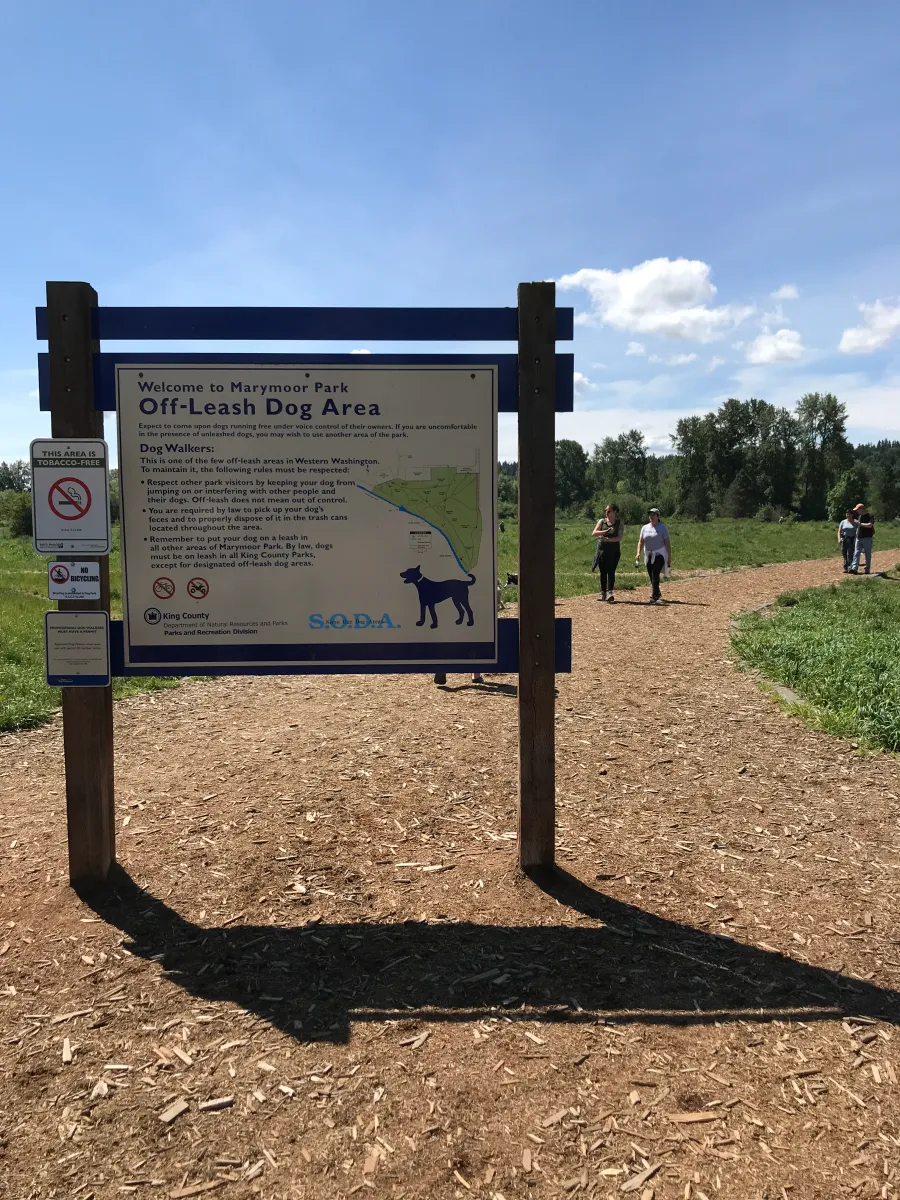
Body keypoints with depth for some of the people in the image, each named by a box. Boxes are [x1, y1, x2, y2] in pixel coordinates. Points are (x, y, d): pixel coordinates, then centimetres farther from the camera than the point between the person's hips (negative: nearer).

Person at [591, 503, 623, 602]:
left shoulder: (619, 522, 1)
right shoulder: (602, 521, 7)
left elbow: (619, 538, -9)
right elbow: (594, 533, -6)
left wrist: (607, 539, -20)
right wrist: (606, 531, -18)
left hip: (614, 550, -2)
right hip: (602, 549, 2)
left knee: (611, 571, -10)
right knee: (603, 572, 6)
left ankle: (610, 592, -15)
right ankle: (603, 593, 15)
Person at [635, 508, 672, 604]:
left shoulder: (662, 528, -4)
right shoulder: (645, 528, 10)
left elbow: (667, 543, -5)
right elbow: (640, 541, 9)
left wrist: (669, 557, -10)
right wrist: (638, 552, -7)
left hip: (659, 554, -5)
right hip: (648, 555, 5)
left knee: (655, 575, -17)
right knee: (651, 576, 10)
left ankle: (654, 597, -20)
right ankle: (658, 593, 29)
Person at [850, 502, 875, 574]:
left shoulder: (870, 516, -8)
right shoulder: (859, 516, 15)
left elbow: (870, 525, -23)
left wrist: (860, 524, -15)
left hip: (867, 538, -7)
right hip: (859, 538, 7)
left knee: (868, 555, 2)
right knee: (856, 553, -5)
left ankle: (867, 570, 7)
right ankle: (854, 568, -12)